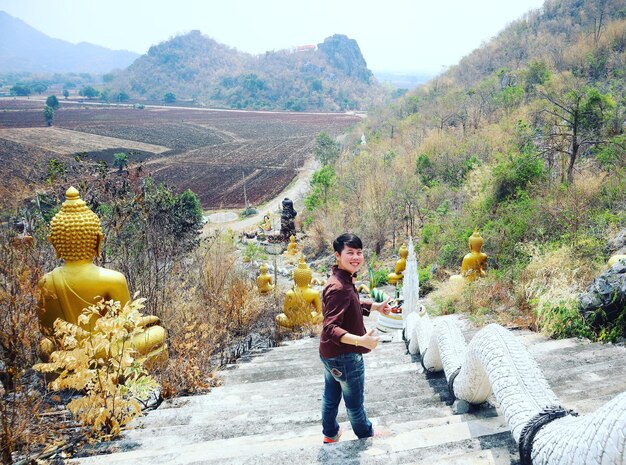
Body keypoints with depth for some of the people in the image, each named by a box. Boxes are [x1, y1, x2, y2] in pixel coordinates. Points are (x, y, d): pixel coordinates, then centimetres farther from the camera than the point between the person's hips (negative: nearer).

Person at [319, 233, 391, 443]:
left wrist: (377, 306, 15)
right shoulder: (339, 288, -31)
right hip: (344, 356, -9)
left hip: (330, 353, 9)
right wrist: (361, 340, -46)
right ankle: (366, 435, 40)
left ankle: (330, 433, 45)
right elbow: (330, 329, -35)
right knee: (354, 402, 17)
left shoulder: (344, 280, 1)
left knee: (331, 396, 26)